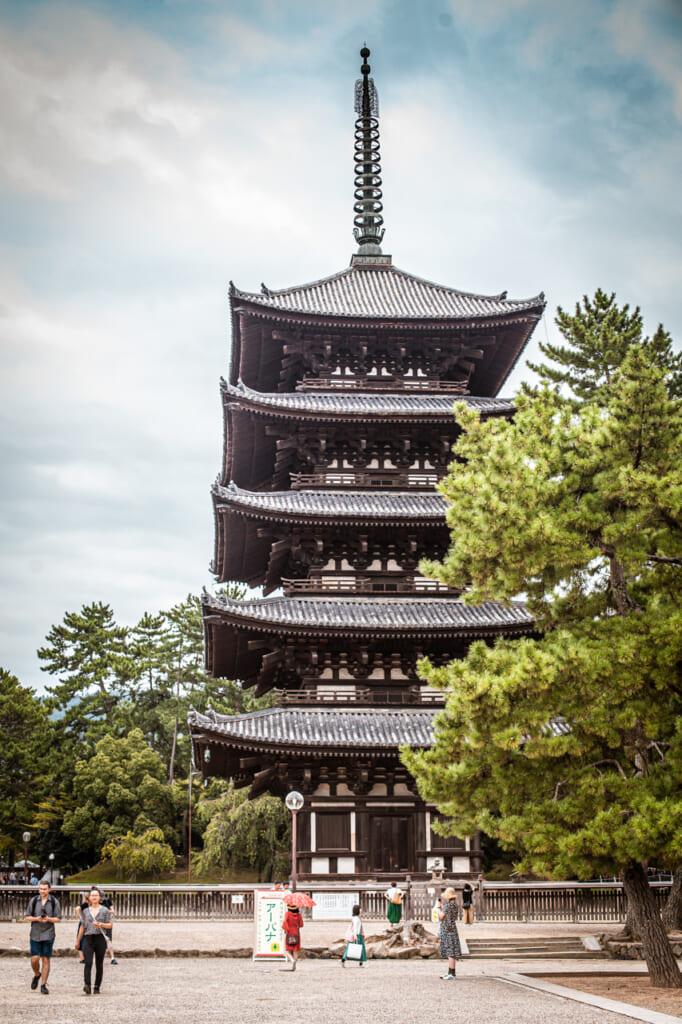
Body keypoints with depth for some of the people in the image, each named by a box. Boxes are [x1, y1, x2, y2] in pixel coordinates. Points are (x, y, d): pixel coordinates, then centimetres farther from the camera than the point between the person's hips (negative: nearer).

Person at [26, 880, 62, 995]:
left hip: (48, 935, -1)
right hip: (35, 934, 1)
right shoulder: (34, 900, 6)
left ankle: (43, 985, 5)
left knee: (46, 960, -2)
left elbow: (58, 919, 3)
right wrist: (36, 918, -13)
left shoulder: (54, 902, 2)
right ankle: (37, 975, 26)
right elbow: (27, 917, 7)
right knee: (34, 959, -4)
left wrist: (48, 919, -17)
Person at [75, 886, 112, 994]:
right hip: (88, 939, 1)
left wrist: (101, 924, -14)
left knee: (99, 964, 2)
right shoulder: (85, 911, 12)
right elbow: (82, 927, 19)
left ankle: (97, 987, 11)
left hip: (100, 939, -1)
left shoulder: (105, 911, 5)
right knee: (88, 963, -15)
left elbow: (110, 925, 5)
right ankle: (87, 985, -25)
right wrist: (77, 941, 20)